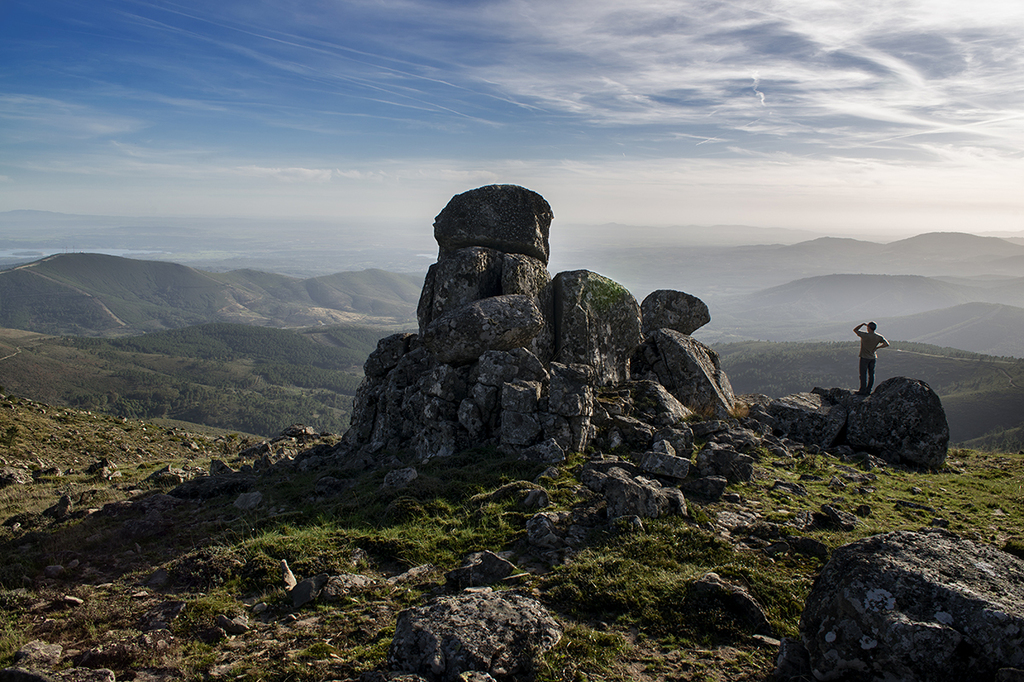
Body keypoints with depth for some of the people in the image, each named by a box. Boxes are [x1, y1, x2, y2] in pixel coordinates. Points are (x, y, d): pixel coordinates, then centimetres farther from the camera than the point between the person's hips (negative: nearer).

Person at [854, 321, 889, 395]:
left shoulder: (865, 335, -19)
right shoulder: (879, 337, -4)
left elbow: (855, 330, -8)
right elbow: (886, 344, 0)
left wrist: (863, 324, 1)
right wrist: (876, 348, 5)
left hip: (864, 357, -5)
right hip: (873, 357, 6)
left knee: (863, 374, -1)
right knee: (871, 374, 11)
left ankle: (863, 390, 1)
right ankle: (868, 390, 17)